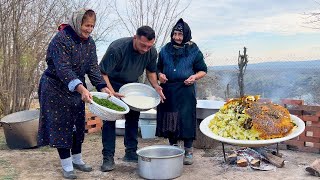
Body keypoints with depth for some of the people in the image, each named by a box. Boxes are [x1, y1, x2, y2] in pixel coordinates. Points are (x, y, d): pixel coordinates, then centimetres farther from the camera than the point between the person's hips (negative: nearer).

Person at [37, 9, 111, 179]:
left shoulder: (89, 42, 0)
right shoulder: (61, 39, -22)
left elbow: (93, 67, -4)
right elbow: (63, 69, -32)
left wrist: (102, 87, -19)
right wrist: (81, 88, -44)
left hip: (77, 88, 7)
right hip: (55, 88, -7)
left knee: (78, 123, 12)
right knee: (61, 124, -2)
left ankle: (77, 159, 27)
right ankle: (66, 165, 9)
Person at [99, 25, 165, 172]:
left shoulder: (152, 52, -16)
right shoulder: (117, 48, -32)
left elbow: (151, 71, 3)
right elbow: (102, 73, -27)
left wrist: (156, 86, -15)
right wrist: (112, 93, -37)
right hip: (112, 84, -4)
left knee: (133, 118, 3)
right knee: (109, 119, -9)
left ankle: (131, 153, 16)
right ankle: (108, 158, -3)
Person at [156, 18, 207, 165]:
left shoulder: (194, 51, 1)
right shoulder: (165, 50, 9)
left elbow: (203, 70, 7)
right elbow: (158, 67, 20)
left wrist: (195, 77, -12)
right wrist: (160, 75, -2)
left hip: (186, 91, -3)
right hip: (168, 91, 3)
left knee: (186, 120, -4)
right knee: (169, 120, 7)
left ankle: (188, 152, 9)